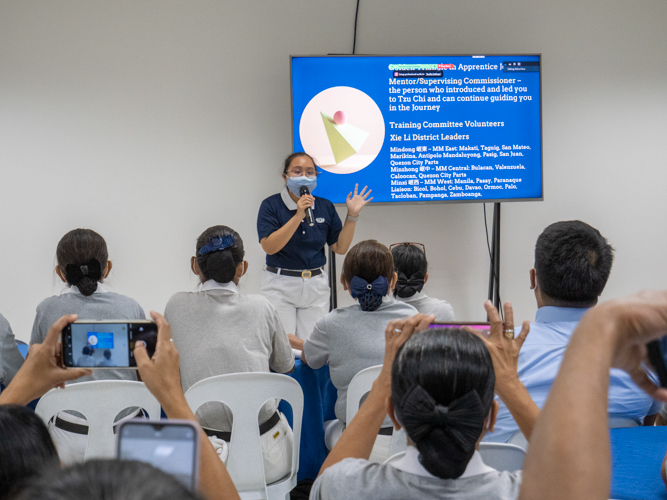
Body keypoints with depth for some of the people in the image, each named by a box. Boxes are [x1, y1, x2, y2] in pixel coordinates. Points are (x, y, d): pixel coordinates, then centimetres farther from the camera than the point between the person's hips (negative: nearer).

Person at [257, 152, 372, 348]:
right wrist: (298, 216, -23)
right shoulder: (271, 205, -5)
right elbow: (269, 246, -18)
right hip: (279, 285, -3)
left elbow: (340, 248, 6)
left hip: (316, 286, 3)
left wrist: (352, 215, -6)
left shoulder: (325, 207, 7)